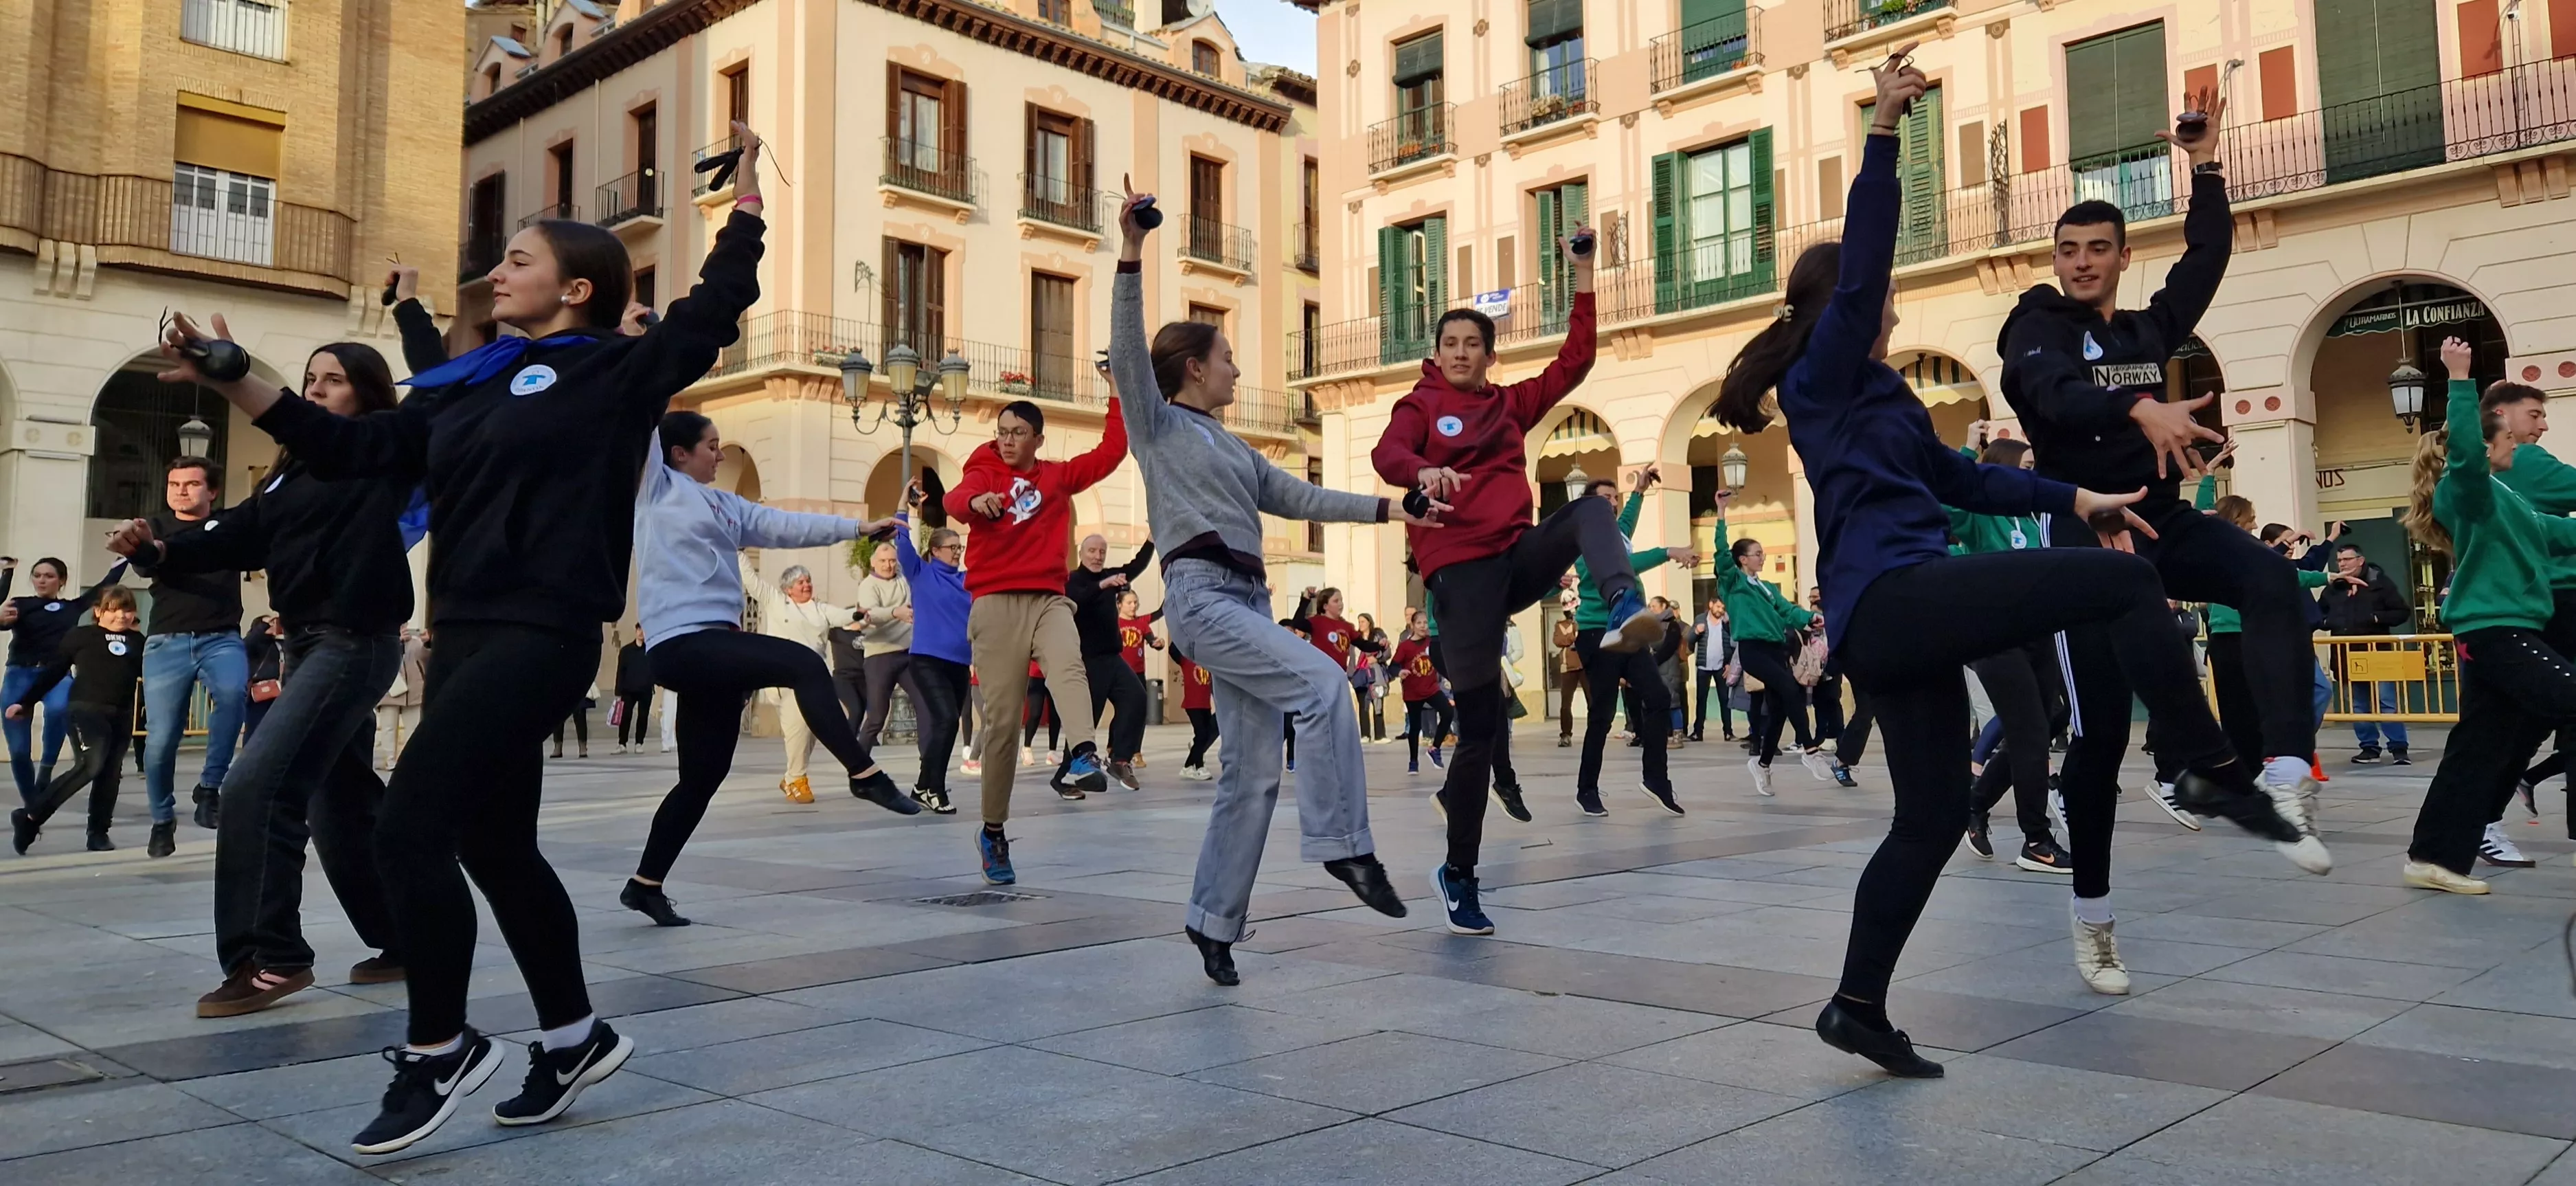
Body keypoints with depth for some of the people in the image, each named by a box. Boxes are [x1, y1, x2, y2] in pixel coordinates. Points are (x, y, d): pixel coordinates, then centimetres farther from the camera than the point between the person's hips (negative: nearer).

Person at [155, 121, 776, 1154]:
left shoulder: (615, 371, -2)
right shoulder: (464, 388, 17)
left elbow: (715, 306, -3)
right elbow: (354, 449, 18)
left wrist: (746, 198, 1)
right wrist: (232, 382, 13)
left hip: (543, 634, -8)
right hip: (466, 635, 8)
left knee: (409, 829, -14)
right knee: (493, 844, 12)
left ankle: (439, 1050, 3)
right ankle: (575, 1037, 26)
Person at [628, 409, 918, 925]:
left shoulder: (723, 505, 21)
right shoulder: (656, 487, 4)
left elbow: (786, 526, 14)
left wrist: (856, 527, 8)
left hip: (711, 645, 8)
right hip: (682, 643, -8)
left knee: (703, 777, 7)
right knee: (804, 663, -21)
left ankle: (645, 884, 17)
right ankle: (865, 774, -18)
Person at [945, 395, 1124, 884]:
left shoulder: (1059, 476, 16)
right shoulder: (985, 474, 7)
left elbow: (1112, 449, 13)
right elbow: (954, 500, -15)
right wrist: (976, 501, -38)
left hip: (1049, 600, 2)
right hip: (996, 605, -1)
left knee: (1069, 668, -31)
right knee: (1001, 719, -2)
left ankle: (1083, 759, -55)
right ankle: (993, 831, 10)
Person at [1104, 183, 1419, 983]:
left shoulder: (1232, 449, 27)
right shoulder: (1156, 425, 6)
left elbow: (1300, 499, 26)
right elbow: (1127, 355, -10)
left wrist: (1384, 509, 20)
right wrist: (1130, 257, -20)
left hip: (1247, 603, 8)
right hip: (1201, 595, -8)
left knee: (1252, 775, 2)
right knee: (1324, 684, -25)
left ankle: (1212, 922, 9)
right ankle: (1341, 844, -19)